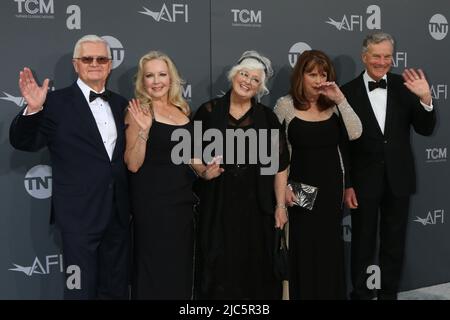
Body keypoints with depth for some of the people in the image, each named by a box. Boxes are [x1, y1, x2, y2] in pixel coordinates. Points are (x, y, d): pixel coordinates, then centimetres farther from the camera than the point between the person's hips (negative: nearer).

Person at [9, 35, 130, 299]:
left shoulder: (121, 104, 11)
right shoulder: (57, 102, -5)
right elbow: (23, 142, -10)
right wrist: (33, 109, -24)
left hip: (119, 213, 5)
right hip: (80, 213, -5)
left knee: (116, 289, 16)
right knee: (82, 289, 6)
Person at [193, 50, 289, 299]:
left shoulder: (266, 117, 3)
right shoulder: (209, 111, 1)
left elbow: (279, 163, 3)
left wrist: (280, 206, 0)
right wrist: (203, 169, -11)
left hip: (256, 204, 1)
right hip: (217, 203, -1)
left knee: (255, 267, 7)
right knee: (218, 267, 3)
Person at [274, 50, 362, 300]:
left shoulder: (334, 105, 3)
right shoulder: (285, 105, -5)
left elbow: (355, 133, -12)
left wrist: (340, 99, -15)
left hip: (331, 186, 3)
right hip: (300, 188, -3)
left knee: (330, 248, 11)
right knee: (302, 248, 4)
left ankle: (330, 293, 26)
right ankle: (302, 293, 20)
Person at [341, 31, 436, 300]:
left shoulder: (404, 86, -2)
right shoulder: (349, 92, -8)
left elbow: (425, 130, -3)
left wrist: (426, 99, -21)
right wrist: (346, 185, -6)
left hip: (398, 179, 2)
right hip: (364, 180, -2)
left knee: (394, 244, 15)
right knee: (363, 244, 12)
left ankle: (389, 293, 32)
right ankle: (361, 294, 29)